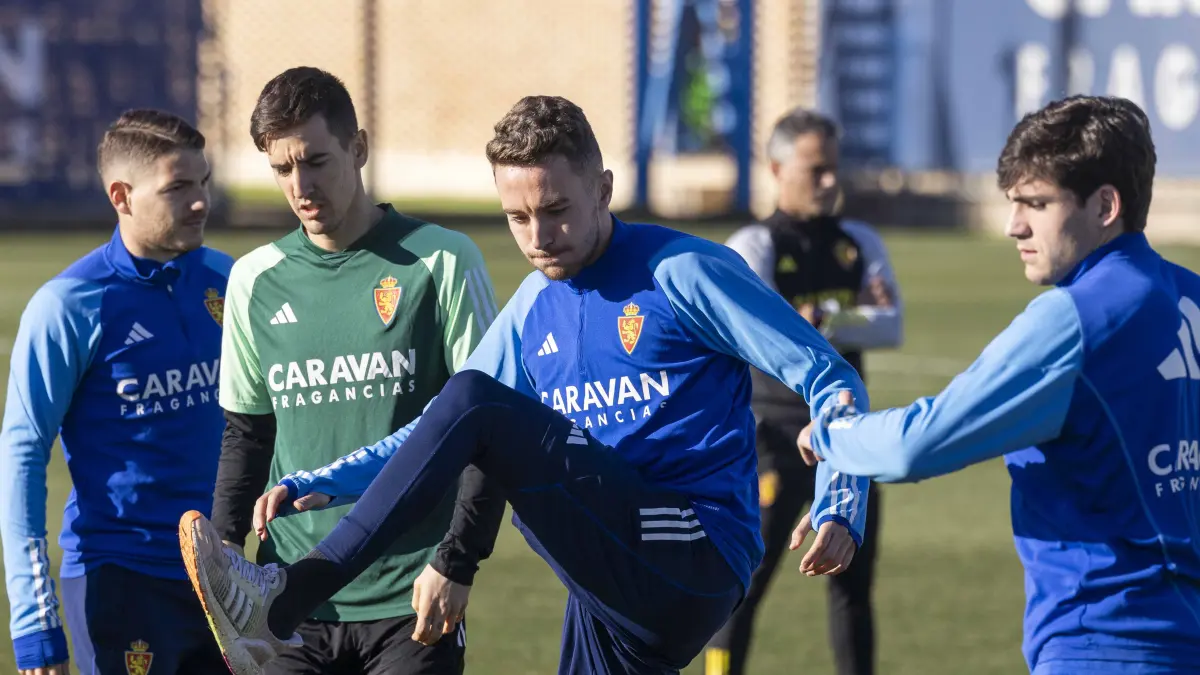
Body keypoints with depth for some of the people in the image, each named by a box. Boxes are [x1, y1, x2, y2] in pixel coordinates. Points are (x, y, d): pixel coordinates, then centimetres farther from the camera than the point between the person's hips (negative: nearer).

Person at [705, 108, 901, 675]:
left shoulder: (860, 244, 8)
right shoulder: (753, 248, -6)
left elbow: (891, 328, -5)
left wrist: (821, 321, -17)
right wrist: (854, 316, -19)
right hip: (775, 436, -5)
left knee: (854, 585, 12)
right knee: (744, 584, -7)